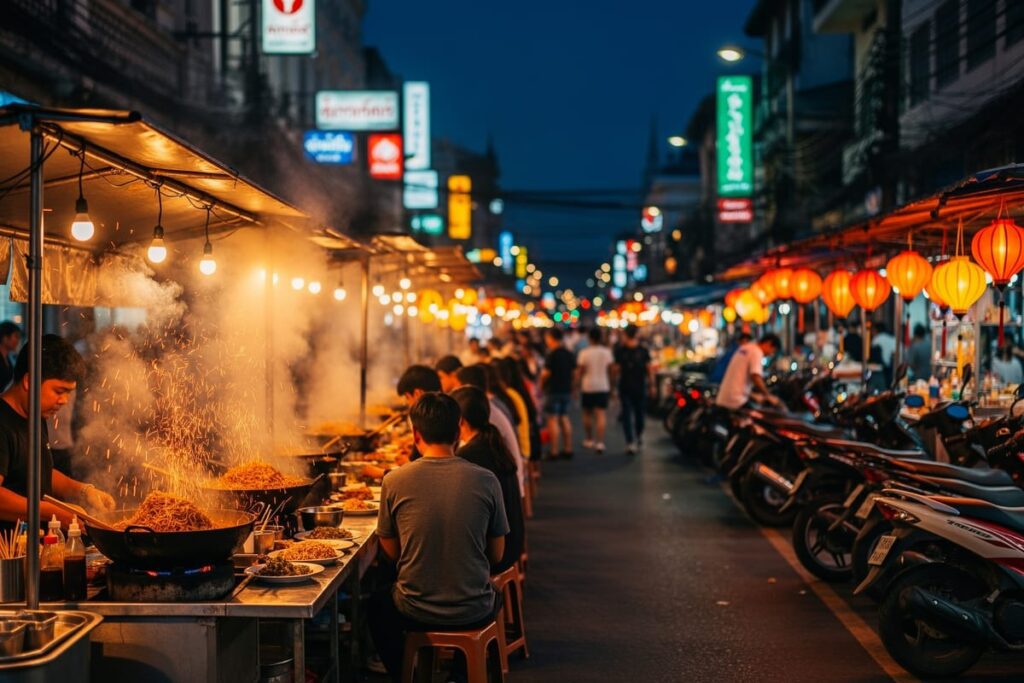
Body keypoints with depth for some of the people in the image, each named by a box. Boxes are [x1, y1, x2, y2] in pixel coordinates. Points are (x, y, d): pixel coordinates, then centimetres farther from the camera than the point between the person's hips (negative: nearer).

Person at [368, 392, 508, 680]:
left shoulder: (394, 482, -12)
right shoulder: (486, 481, -11)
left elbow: (391, 552, 1)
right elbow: (496, 555, -1)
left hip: (415, 613, 0)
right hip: (474, 613, 1)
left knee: (376, 605, 34)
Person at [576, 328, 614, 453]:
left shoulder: (584, 352, -7)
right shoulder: (607, 352, -1)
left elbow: (580, 371, -7)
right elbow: (610, 369, 2)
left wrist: (577, 383, 3)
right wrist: (610, 384, 13)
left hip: (588, 386, -1)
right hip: (603, 386, 1)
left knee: (587, 414, 16)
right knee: (600, 415, -3)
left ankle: (589, 440, 26)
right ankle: (600, 443, -12)